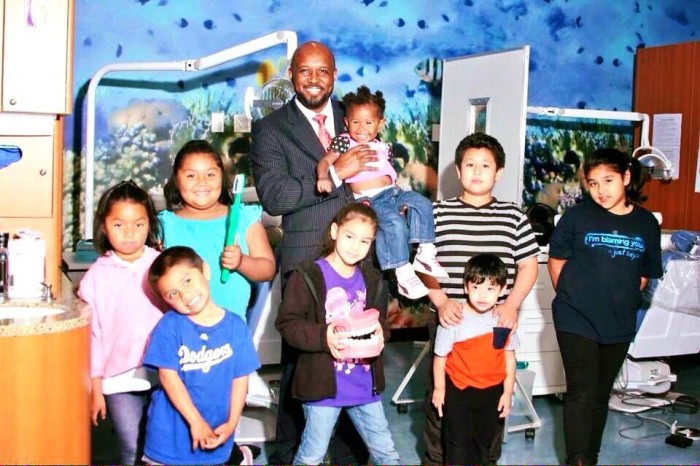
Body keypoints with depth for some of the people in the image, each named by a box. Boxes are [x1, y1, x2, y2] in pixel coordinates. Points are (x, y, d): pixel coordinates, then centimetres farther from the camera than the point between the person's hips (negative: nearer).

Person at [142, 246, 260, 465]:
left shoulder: (236, 326, -5)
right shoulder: (169, 326, -10)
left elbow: (240, 379, -2)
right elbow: (168, 376, -13)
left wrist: (231, 424, -10)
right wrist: (196, 422, -15)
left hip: (214, 432, 1)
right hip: (170, 433, -1)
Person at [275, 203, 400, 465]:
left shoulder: (371, 280, 9)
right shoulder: (308, 276, -9)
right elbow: (287, 324, -11)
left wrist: (380, 334, -5)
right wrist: (322, 337, -25)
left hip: (365, 383, 5)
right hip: (323, 384, -5)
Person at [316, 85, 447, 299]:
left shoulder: (383, 148, 19)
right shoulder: (344, 142, 5)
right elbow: (325, 161, -5)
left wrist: (400, 200, 13)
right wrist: (323, 177, -26)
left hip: (393, 192, 7)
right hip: (369, 198, -6)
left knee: (422, 203, -12)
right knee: (395, 221, -29)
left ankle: (425, 254, -8)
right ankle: (403, 273, -27)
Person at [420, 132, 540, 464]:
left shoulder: (513, 217, 6)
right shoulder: (438, 213, 3)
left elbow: (528, 266, 6)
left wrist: (510, 305, -8)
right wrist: (441, 301, -14)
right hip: (449, 319, -1)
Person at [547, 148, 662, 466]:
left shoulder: (646, 223, 1)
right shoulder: (577, 216, -7)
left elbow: (645, 275, 11)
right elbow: (556, 260, 2)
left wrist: (622, 302, 5)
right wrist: (571, 298, 1)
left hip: (619, 324, 3)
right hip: (576, 321, -3)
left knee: (601, 394, 14)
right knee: (581, 393, -7)